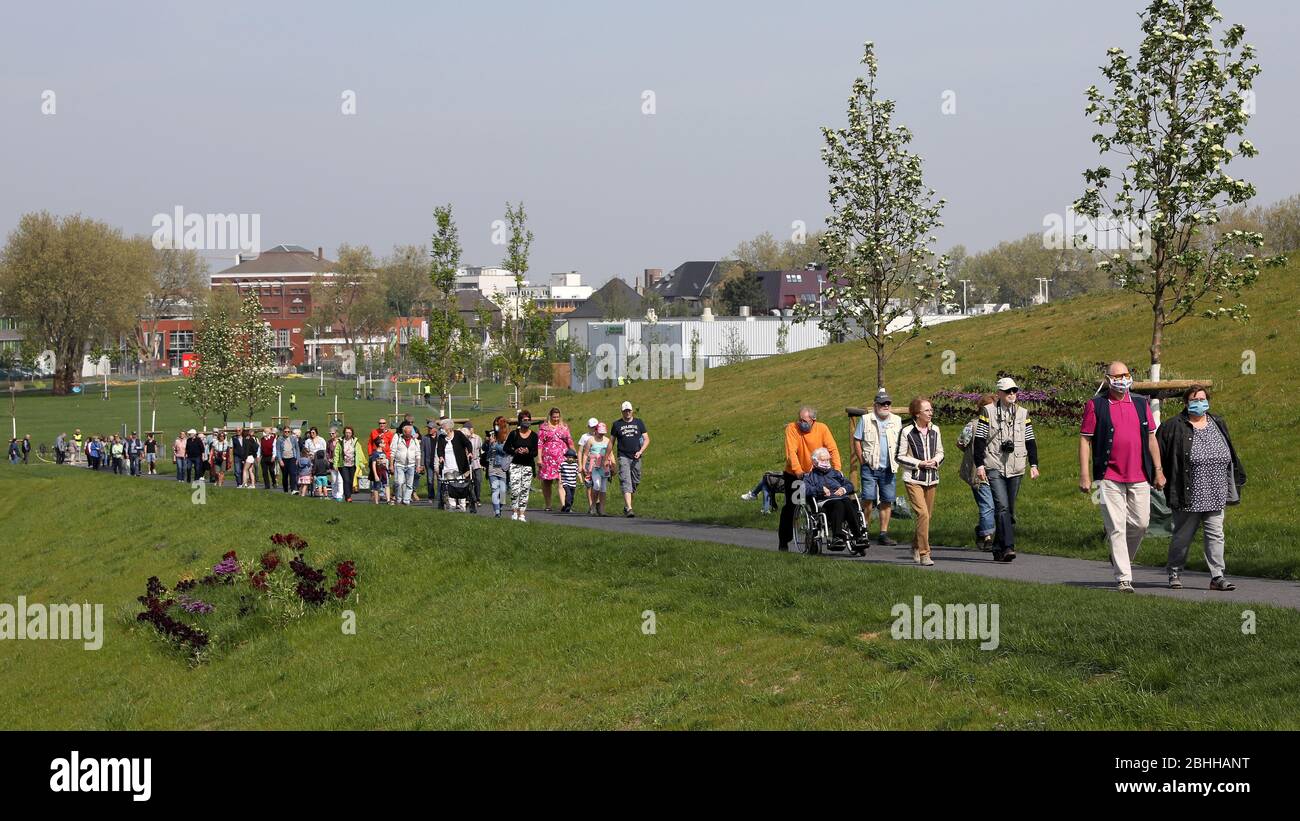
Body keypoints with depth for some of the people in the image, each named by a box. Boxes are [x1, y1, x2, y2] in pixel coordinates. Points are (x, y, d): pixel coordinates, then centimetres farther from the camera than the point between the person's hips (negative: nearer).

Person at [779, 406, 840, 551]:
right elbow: (791, 452, -23)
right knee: (790, 507, 1)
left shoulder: (822, 429, -9)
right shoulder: (792, 428, -15)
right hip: (794, 474, -1)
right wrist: (798, 471, -35)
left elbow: (833, 449, -12)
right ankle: (783, 541, 11)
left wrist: (837, 470, -25)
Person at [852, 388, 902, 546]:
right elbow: (856, 441, 3)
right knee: (868, 499, -10)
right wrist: (862, 461, -2)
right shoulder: (866, 419, 1)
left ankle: (883, 534, 8)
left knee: (887, 501, 3)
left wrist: (896, 462, 8)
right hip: (870, 467, -3)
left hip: (889, 469, 3)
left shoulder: (897, 420, 10)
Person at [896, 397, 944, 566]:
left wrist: (936, 460, -4)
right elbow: (900, 457, -4)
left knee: (928, 515, 12)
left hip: (931, 479, 6)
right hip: (913, 479, -6)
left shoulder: (934, 430, 8)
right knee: (922, 513, -18)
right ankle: (924, 554, -14)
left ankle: (916, 548, 34)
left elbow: (940, 452, 18)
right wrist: (920, 464, -14)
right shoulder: (906, 431, -7)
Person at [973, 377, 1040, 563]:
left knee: (1010, 510, 7)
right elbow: (979, 440, 1)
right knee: (1002, 507, -18)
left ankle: (998, 549, 16)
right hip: (995, 467, -4)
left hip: (1016, 469, 4)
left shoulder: (1023, 413, 14)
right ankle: (1008, 547, -25)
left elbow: (1030, 441, 17)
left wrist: (1033, 465, 10)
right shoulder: (988, 412, 2)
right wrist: (979, 464, -6)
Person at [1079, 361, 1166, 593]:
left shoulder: (1141, 404, 13)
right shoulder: (1096, 405, 1)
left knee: (1141, 523, 5)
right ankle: (1123, 578, -5)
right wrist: (1084, 475, -6)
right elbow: (1085, 440, 0)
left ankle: (1120, 557, 31)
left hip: (1139, 478, 4)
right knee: (1116, 527, -6)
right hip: (1109, 478, -4)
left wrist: (1158, 470, 12)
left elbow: (1151, 438, 17)